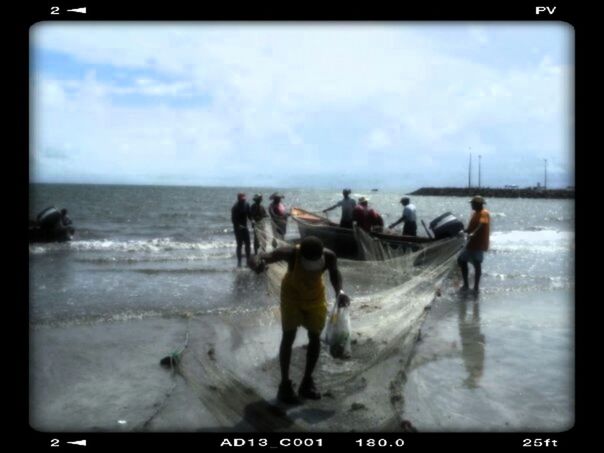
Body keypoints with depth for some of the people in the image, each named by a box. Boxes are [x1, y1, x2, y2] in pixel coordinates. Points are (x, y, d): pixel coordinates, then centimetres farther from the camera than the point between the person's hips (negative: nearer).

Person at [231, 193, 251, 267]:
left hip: (244, 227, 5)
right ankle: (239, 262, 5)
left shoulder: (246, 204, 0)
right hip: (238, 228, -5)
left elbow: (249, 214, 10)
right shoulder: (235, 207, -15)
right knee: (239, 244, -2)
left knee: (247, 244, 6)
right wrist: (238, 226, -22)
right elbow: (233, 219, -14)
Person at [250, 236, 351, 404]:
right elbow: (267, 256, -47)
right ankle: (285, 384, 9)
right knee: (288, 337, -4)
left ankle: (307, 382, 23)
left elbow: (334, 272, -7)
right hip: (292, 295, -2)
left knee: (315, 337, 6)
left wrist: (339, 291, -24)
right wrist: (257, 262, -71)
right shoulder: (291, 253, -38)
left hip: (315, 297, 3)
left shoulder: (329, 256, -30)